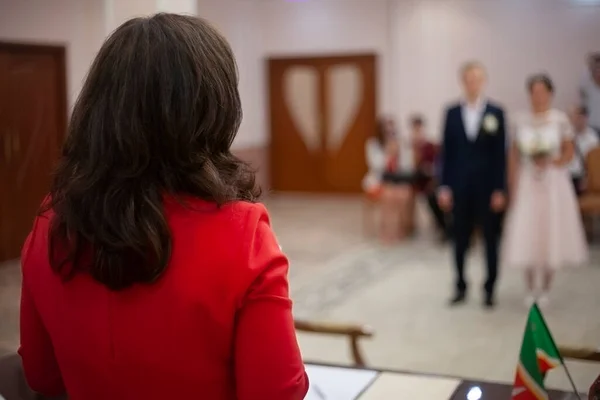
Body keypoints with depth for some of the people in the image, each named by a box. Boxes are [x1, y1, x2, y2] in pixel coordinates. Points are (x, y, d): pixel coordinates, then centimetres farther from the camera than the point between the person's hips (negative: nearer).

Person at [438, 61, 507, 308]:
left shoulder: (495, 113, -1)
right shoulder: (452, 112, 4)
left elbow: (500, 153, -2)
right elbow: (446, 152, 4)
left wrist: (500, 189, -7)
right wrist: (444, 186, -1)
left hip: (487, 186, -1)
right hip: (459, 185, 1)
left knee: (490, 238, 7)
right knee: (460, 239, 7)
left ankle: (489, 288, 19)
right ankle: (460, 287, 18)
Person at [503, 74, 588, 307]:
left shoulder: (560, 119, -1)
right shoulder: (521, 121, 3)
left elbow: (569, 153, 1)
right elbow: (514, 158, 5)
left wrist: (552, 162, -17)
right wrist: (513, 189, 1)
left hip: (554, 182, -1)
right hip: (527, 183, 1)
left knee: (551, 233, 2)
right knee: (526, 235, -1)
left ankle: (545, 289, 16)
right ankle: (530, 289, 12)